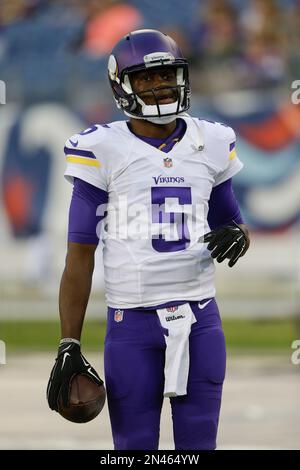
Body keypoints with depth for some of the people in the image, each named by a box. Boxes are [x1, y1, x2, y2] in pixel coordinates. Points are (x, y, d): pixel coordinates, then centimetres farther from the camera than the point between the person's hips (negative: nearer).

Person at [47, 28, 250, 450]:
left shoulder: (211, 145, 8)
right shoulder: (103, 151, -2)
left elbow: (232, 223, 21)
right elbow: (80, 256, -1)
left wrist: (237, 237, -5)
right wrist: (69, 345, -5)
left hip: (199, 320, 3)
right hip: (132, 321, -3)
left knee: (198, 444, 4)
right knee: (135, 445, 1)